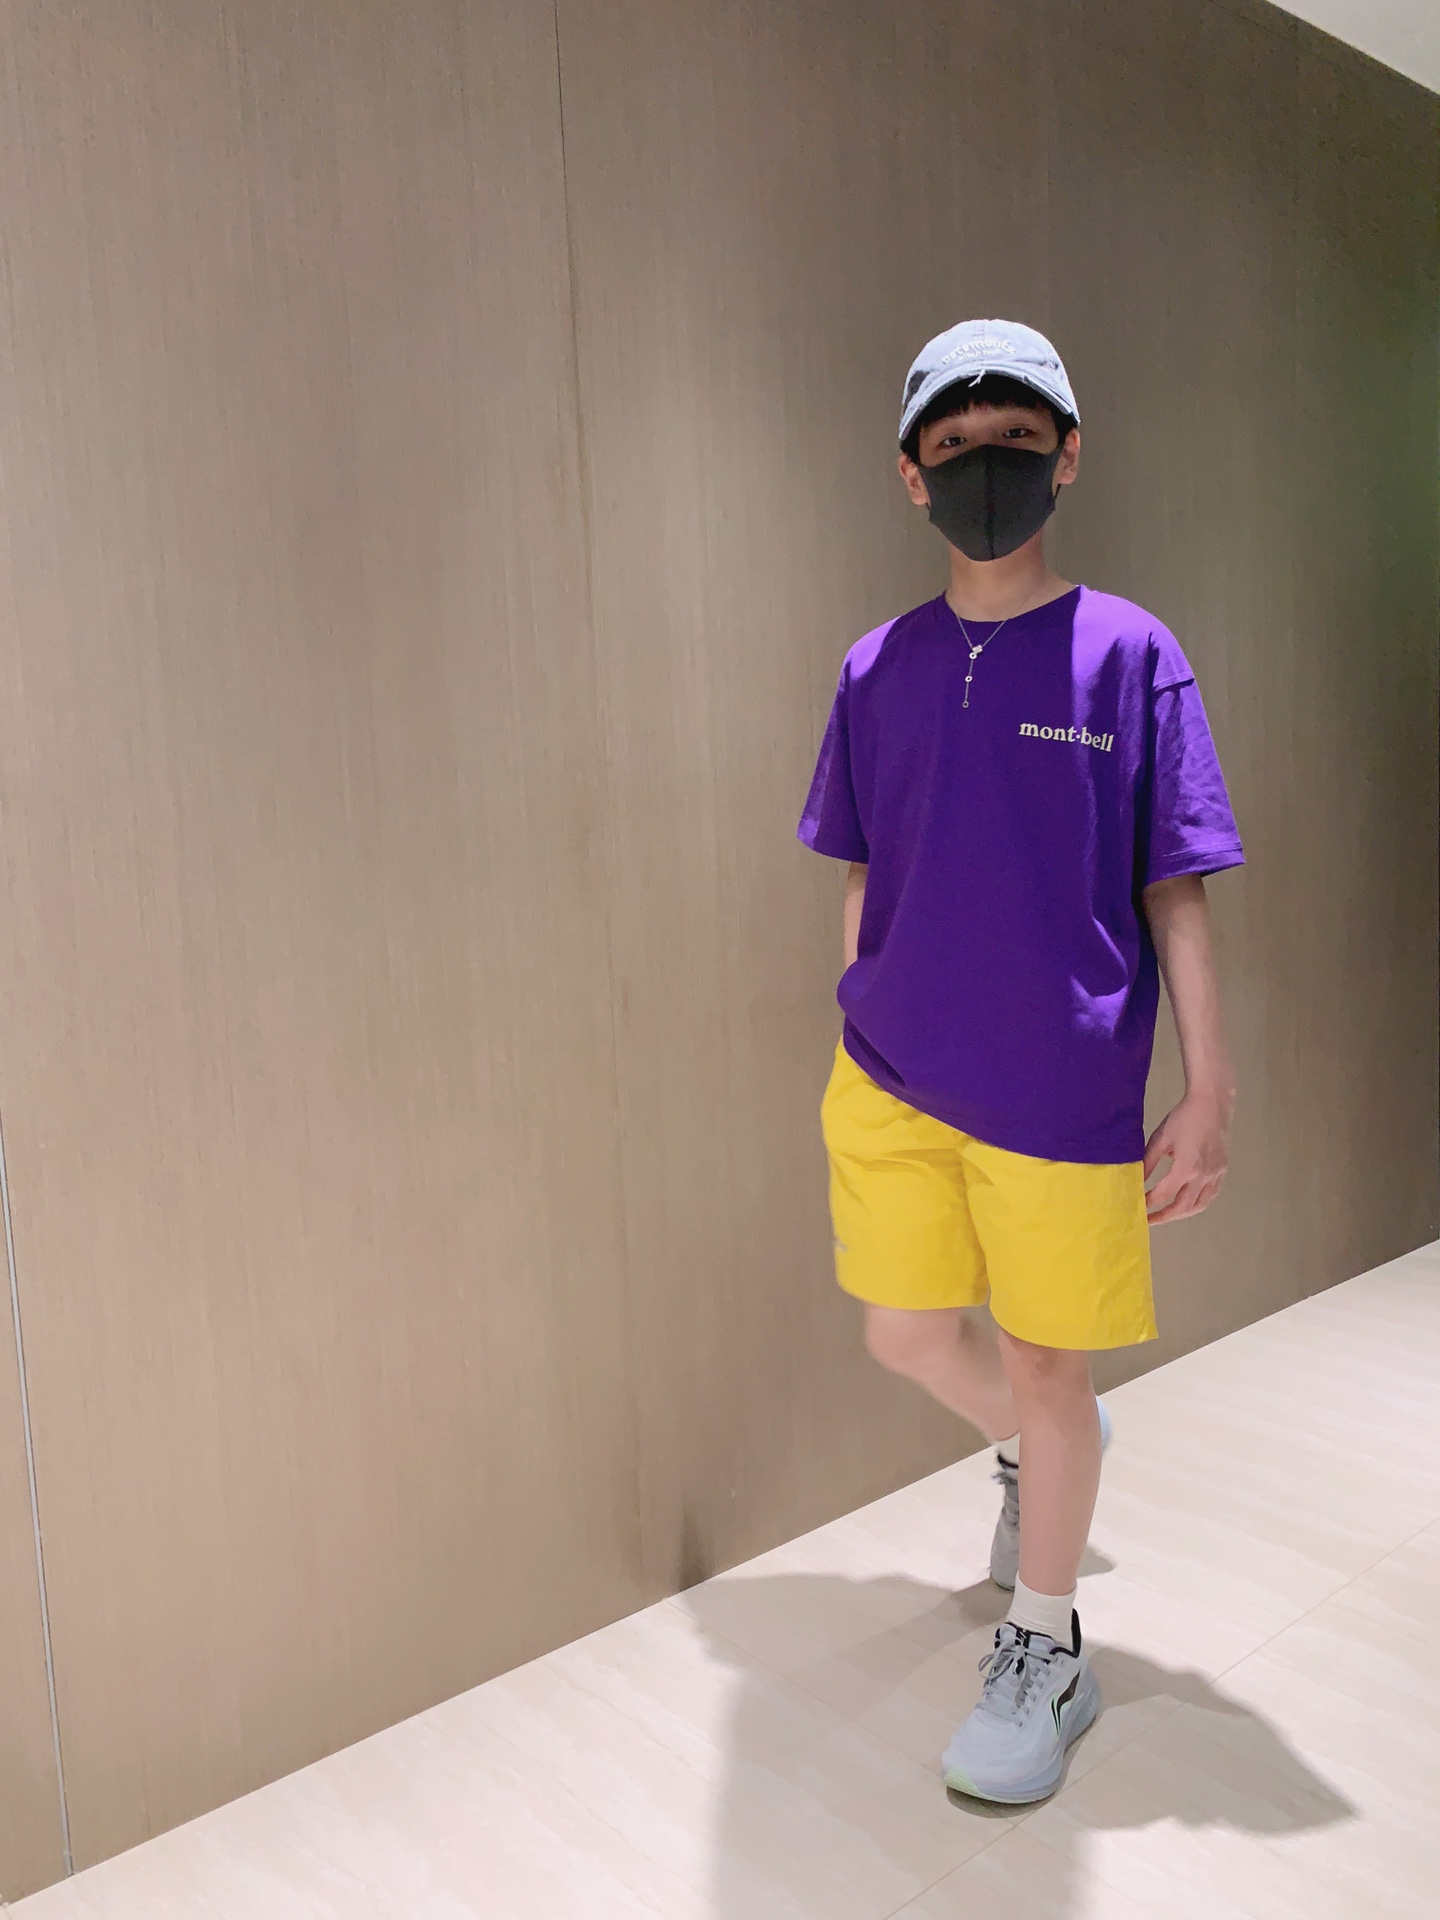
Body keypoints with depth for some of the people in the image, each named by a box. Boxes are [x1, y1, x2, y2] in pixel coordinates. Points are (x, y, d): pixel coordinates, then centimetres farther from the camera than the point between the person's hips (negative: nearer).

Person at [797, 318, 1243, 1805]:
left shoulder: (1128, 655, -5)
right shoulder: (878, 669, 5)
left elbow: (1174, 898, -5)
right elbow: (863, 886, 11)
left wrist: (1209, 1098, -7)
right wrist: (859, 1056, 13)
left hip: (1062, 1088, -3)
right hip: (891, 1081, 4)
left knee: (1046, 1367, 9)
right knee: (908, 1337, 16)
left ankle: (1045, 1655, 32)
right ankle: (1031, 1456, 50)